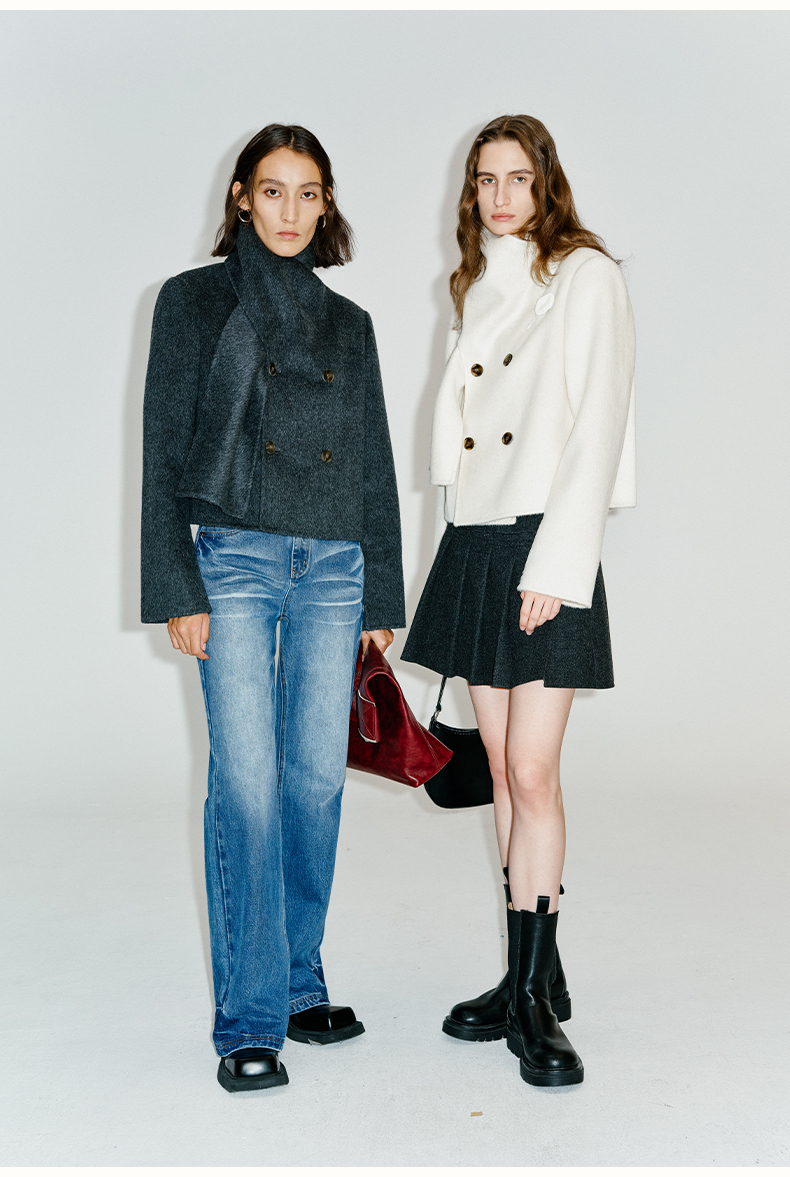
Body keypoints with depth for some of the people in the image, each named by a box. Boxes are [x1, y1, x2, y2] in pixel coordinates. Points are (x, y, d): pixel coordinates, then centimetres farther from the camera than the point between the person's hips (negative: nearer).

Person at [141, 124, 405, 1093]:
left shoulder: (348, 323, 16)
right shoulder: (196, 301, 5)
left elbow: (375, 467, 16)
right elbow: (164, 452, 0)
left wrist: (381, 596, 12)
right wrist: (176, 588, -8)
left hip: (333, 566, 4)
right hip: (235, 557, -3)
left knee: (317, 778, 4)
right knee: (247, 783, -9)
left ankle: (299, 985, 19)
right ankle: (250, 1019, -2)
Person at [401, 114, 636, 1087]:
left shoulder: (585, 276, -3)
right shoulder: (475, 289, 17)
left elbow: (597, 425, -11)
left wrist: (554, 566, -17)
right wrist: (468, 552, 11)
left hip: (545, 543, -6)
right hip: (474, 543, 7)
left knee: (533, 775, -8)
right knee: (503, 769, 9)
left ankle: (531, 999, 3)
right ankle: (533, 978, 19)